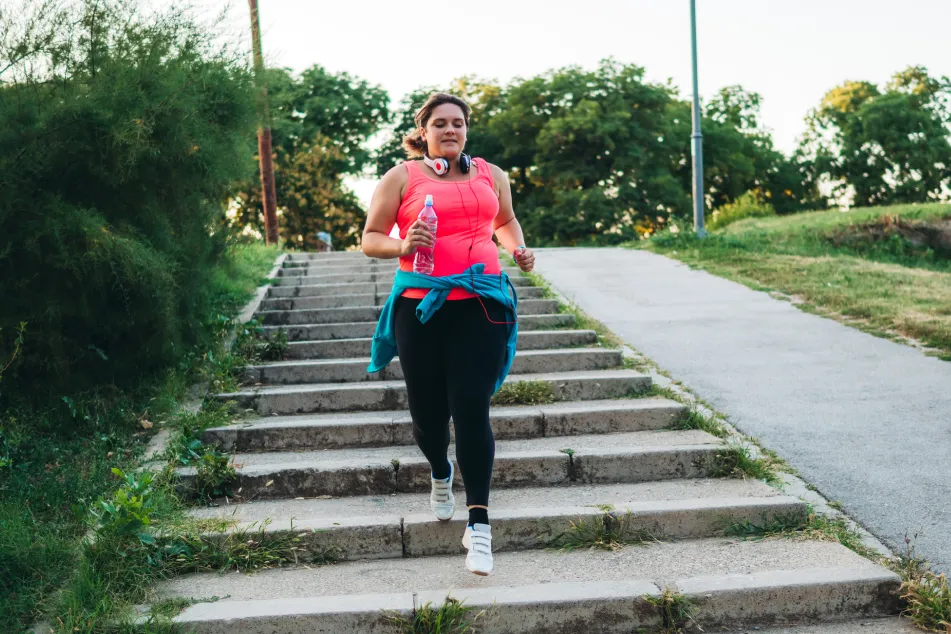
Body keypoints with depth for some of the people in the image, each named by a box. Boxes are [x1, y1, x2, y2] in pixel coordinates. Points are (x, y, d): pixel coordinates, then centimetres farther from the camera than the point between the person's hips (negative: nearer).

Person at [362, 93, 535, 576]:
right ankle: (441, 475, 43)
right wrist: (403, 245, -17)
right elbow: (370, 239, 3)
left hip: (482, 304, 1)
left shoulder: (490, 175, 14)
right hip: (421, 305, 0)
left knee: (472, 410, -9)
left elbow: (505, 221, 30)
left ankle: (478, 525, -5)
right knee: (428, 413, 7)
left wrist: (518, 249, 10)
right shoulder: (402, 178, 4)